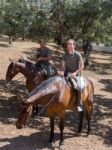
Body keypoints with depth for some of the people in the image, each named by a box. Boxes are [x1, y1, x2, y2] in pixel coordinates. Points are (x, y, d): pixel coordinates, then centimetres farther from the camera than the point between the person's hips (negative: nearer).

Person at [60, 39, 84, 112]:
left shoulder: (77, 54, -10)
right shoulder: (65, 55, 1)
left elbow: (82, 66, -10)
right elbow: (63, 65, 1)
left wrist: (75, 73, -19)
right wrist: (62, 71, -19)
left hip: (76, 74, -4)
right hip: (67, 73, 4)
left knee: (79, 87, -27)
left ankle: (79, 104, -14)